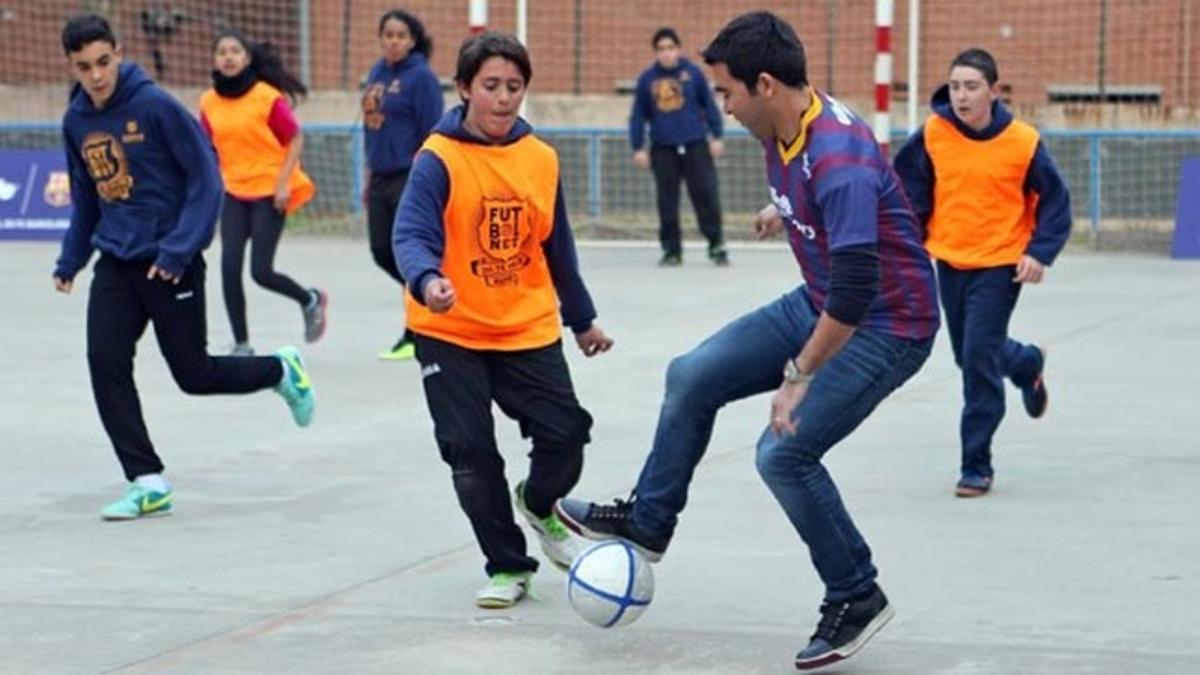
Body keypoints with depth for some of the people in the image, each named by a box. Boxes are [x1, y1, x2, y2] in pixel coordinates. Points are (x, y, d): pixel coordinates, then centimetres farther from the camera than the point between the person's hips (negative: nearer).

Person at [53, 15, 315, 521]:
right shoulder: (76, 122, 3)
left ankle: (281, 371, 31)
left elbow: (206, 179, -14)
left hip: (171, 264, -5)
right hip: (116, 264, 5)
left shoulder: (156, 106, -15)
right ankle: (147, 483, -3)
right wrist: (70, 262, 17)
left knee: (194, 374, 2)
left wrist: (179, 250, -19)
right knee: (105, 360, -10)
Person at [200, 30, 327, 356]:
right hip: (234, 193, 4)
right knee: (229, 268, -5)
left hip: (269, 191, -4)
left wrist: (283, 183, -14)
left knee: (261, 271, -8)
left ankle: (311, 300, 23)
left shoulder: (268, 97, -11)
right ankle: (241, 345, 8)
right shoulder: (209, 102, 2)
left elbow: (295, 139, -6)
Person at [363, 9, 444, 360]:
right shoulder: (376, 74, 11)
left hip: (410, 178, -7)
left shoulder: (421, 77, -10)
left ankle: (413, 336, 7)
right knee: (382, 251, 10)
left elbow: (431, 134, -12)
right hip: (381, 178, 7)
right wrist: (369, 176, 17)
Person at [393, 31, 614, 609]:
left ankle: (538, 505, 31)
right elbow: (411, 235, -23)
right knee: (472, 455, -2)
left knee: (565, 436, -4)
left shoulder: (541, 159, 2)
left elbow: (556, 247, 13)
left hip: (528, 329, 3)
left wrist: (582, 319, 22)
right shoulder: (439, 159, -12)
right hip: (451, 333, -3)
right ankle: (507, 566, 17)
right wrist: (427, 281, -44)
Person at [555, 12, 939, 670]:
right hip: (821, 303, 10)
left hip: (887, 325, -10)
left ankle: (855, 599, 1)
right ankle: (647, 521, 26)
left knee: (783, 453, -18)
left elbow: (856, 286, -35)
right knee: (692, 377, 8)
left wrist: (800, 376, -30)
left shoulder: (839, 160, -32)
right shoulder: (783, 133, -3)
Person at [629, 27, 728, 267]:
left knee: (706, 194, -4)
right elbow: (638, 115, 6)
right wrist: (638, 148, 4)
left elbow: (709, 105, 5)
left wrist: (716, 136, 4)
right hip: (663, 148, 1)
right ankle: (671, 249, 14)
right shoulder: (647, 79, 1)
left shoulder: (692, 73, -1)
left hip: (695, 145, -1)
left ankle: (716, 245, 4)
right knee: (667, 202, 5)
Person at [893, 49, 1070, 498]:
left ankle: (977, 466, -1)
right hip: (949, 262, 4)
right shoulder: (933, 134, -7)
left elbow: (1054, 200, -2)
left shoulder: (1022, 142, -12)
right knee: (969, 355, 17)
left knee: (979, 359, -12)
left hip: (1000, 264, -4)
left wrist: (1039, 252, -13)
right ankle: (1027, 364, 52)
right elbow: (911, 191, 6)